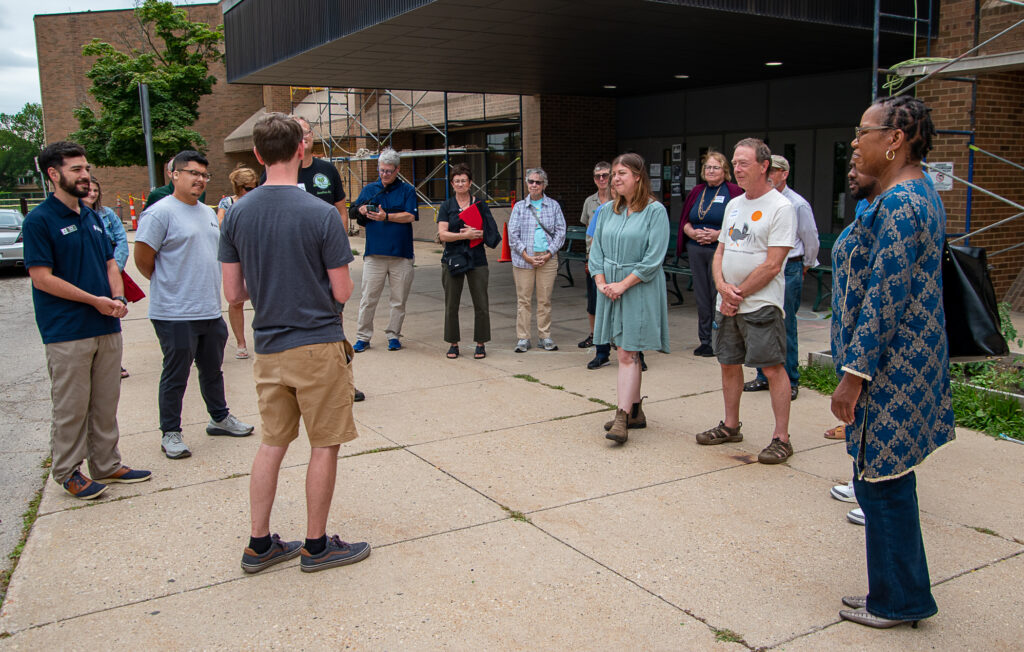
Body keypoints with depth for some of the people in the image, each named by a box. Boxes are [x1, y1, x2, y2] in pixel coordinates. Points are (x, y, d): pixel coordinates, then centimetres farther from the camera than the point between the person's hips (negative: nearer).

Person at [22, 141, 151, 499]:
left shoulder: (92, 217, 14)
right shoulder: (39, 220, -8)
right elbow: (42, 278, -13)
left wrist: (118, 299, -1)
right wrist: (95, 300, -14)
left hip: (107, 327, 7)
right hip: (67, 333, -7)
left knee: (106, 402, 13)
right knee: (71, 407, 2)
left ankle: (106, 464, 24)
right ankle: (68, 472, 16)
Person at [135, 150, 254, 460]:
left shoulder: (208, 212, 15)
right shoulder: (160, 212, -12)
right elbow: (143, 260, -12)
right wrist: (168, 285, 0)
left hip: (210, 310, 8)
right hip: (175, 314, -7)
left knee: (213, 370, 20)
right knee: (175, 376, 2)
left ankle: (220, 418, 35)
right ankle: (170, 433, 14)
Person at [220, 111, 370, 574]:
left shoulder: (236, 215, 0)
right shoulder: (321, 214, -14)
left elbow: (233, 293, 3)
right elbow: (342, 293, -10)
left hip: (268, 349, 5)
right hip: (318, 345, -5)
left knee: (272, 443, 15)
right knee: (324, 445, 7)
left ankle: (259, 545, 24)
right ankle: (316, 546, 18)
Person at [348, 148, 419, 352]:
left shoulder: (407, 190, 5)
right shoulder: (369, 189, 12)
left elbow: (410, 216, -7)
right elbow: (352, 212, 12)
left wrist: (386, 216, -18)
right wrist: (362, 210, -10)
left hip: (401, 253, -1)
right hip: (374, 253, 1)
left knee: (399, 300, 6)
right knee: (368, 298, 1)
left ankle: (393, 335, 19)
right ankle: (363, 337, 11)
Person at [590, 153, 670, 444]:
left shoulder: (655, 211, -9)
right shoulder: (608, 211, 9)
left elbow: (654, 258, -14)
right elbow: (597, 248, 11)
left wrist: (623, 284, -17)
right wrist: (601, 282, -3)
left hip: (639, 290, -6)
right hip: (611, 288, 6)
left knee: (627, 354, -9)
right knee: (626, 351, 13)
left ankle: (622, 418, -9)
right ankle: (636, 411, 24)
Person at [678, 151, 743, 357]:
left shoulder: (733, 191, -1)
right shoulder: (697, 191, 14)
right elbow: (684, 221, 15)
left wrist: (718, 234, -17)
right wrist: (692, 232, -6)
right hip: (696, 250, 5)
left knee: (719, 296, -4)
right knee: (701, 296, 8)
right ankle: (705, 341, 17)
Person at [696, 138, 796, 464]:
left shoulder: (780, 207, -9)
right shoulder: (733, 205, 14)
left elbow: (772, 266, -15)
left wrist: (738, 294, -10)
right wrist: (722, 286, -5)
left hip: (761, 303, -7)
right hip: (727, 303, 8)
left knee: (773, 367, -6)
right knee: (729, 364, 13)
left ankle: (781, 438, 1)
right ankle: (731, 426, 27)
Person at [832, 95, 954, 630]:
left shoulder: (898, 204, -20)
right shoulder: (920, 195, 13)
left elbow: (885, 299, -23)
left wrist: (853, 376, -21)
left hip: (889, 367, -10)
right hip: (906, 363, 10)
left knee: (881, 482, 2)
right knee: (885, 480, 17)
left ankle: (898, 601, 18)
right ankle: (895, 591, 30)